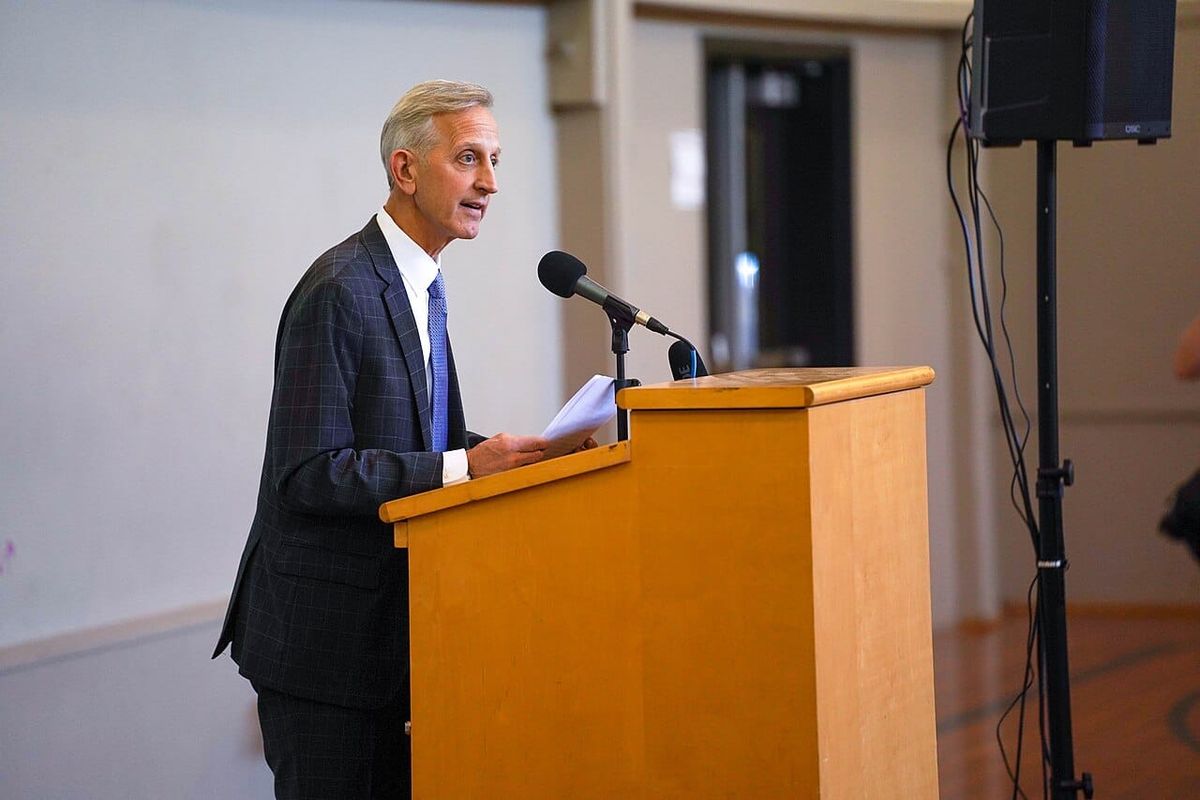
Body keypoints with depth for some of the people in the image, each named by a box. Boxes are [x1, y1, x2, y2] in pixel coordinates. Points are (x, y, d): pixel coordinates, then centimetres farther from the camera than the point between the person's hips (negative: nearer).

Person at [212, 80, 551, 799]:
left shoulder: (424, 284, 13)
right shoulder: (338, 291, -18)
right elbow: (307, 473, -23)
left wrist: (517, 455, 0)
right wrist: (464, 466, -26)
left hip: (387, 623, 9)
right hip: (322, 630, -9)